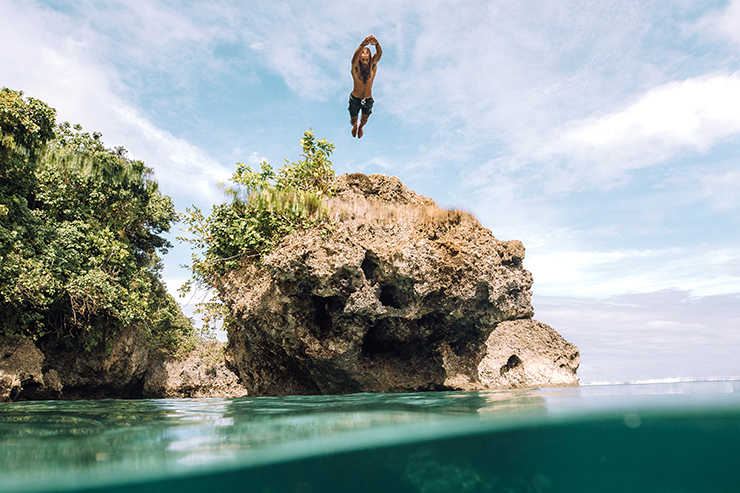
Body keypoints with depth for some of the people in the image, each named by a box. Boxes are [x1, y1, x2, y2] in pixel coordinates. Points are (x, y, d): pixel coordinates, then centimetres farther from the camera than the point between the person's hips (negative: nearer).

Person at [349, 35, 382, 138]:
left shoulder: (373, 64, -20)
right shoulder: (355, 66, -25)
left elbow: (379, 53, -42)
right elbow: (355, 58, -50)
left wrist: (377, 44, -68)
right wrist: (362, 45, -72)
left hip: (368, 100, 1)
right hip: (355, 99, -1)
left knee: (364, 119, 25)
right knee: (353, 120, 21)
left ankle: (360, 127, 63)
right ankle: (354, 126, 61)